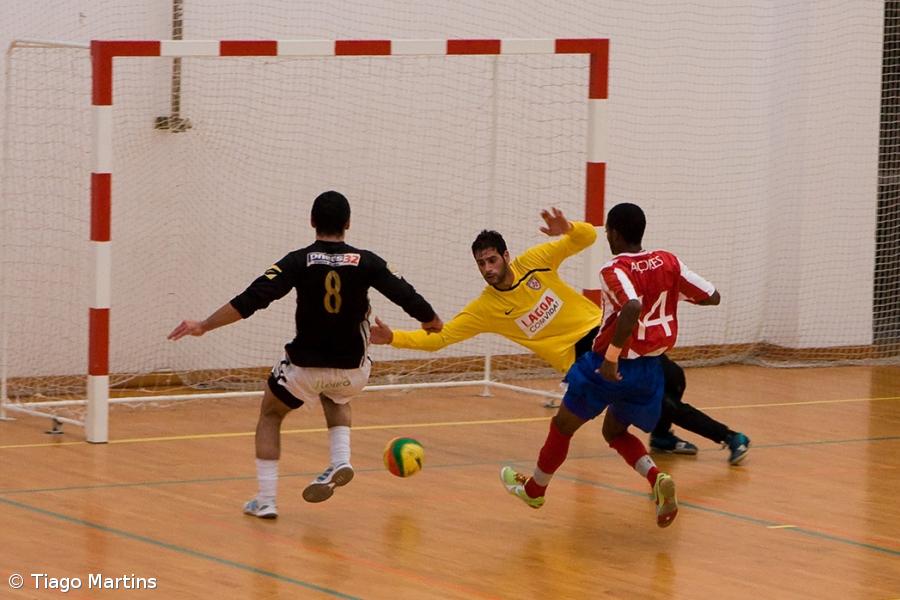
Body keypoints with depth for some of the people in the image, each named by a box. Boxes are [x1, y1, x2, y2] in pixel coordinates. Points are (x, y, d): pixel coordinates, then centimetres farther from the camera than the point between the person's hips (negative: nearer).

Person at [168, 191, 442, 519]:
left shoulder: (299, 262, -9)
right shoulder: (366, 262, -6)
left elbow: (251, 300, -16)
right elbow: (406, 296, -3)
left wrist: (203, 326, -11)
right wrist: (431, 320, 19)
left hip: (306, 366, -2)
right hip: (352, 370, 2)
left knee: (270, 415, 24)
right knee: (336, 400, 37)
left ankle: (265, 501, 13)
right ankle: (340, 462, 11)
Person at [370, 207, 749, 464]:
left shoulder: (533, 262, -6)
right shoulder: (484, 309, -9)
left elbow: (587, 238, -6)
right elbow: (437, 338, -10)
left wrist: (568, 230, -29)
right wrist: (394, 338, -23)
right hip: (579, 355, -3)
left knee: (672, 380, 2)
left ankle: (662, 436, 31)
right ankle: (726, 437, -2)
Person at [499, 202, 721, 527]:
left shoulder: (614, 270, -17)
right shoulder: (667, 262, -1)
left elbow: (633, 308, -37)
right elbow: (712, 297, 3)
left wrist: (611, 357, -30)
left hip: (610, 368, -6)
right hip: (650, 369, 6)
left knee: (562, 426, 18)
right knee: (615, 432, 26)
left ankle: (534, 488, 38)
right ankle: (657, 478, -1)